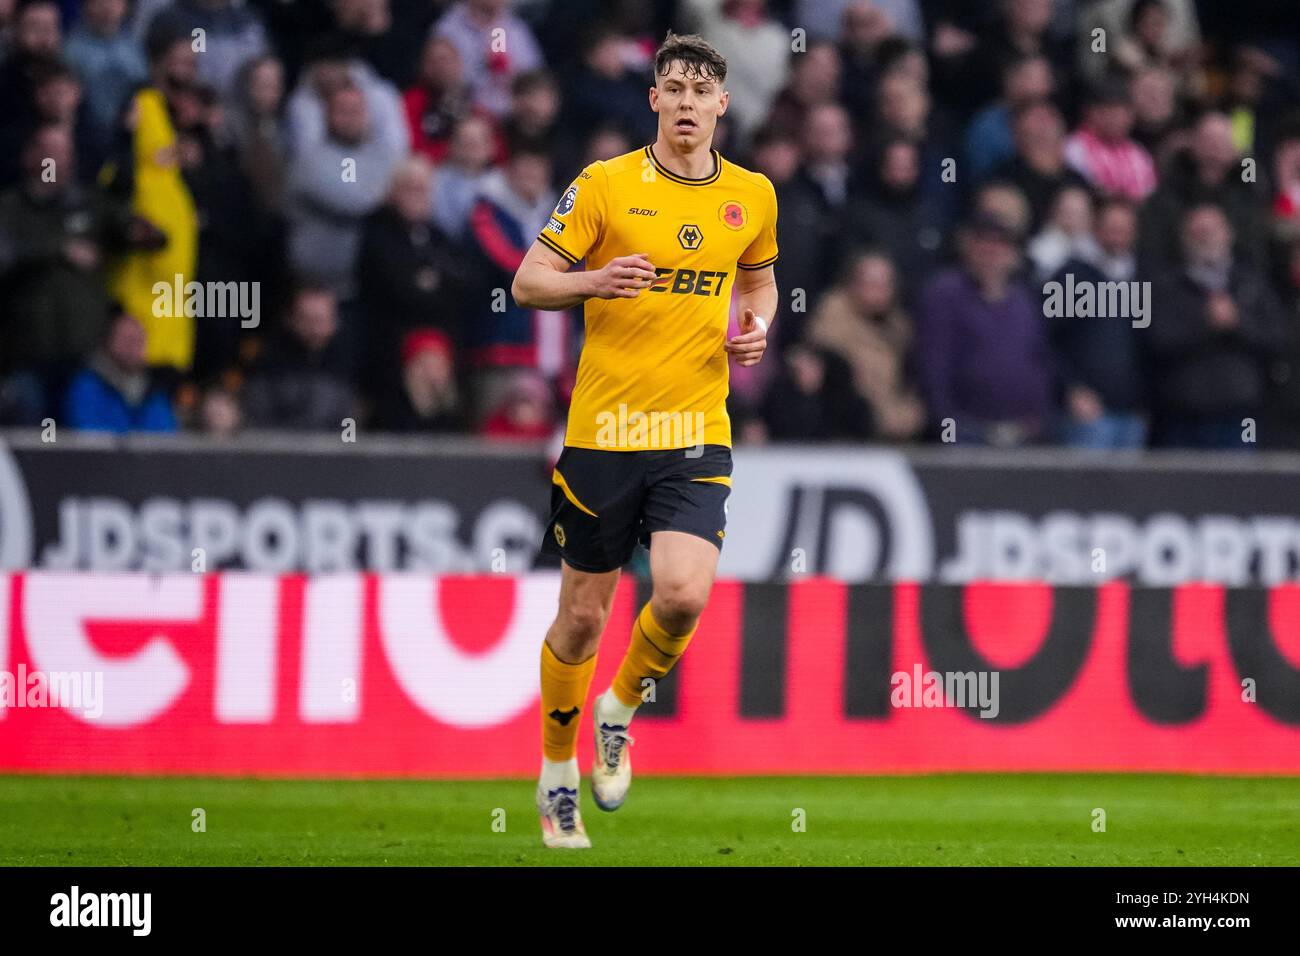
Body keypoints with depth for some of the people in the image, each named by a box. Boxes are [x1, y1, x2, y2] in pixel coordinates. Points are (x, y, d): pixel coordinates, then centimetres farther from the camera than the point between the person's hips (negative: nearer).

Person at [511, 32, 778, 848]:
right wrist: (593, 282, -22)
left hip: (696, 435, 2)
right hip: (602, 432, -2)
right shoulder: (605, 185, -3)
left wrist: (756, 329, 4)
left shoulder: (752, 196, 7)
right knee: (583, 614, 5)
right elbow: (529, 280, -2)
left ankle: (621, 711, 12)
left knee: (683, 596, -19)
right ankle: (557, 769, 26)